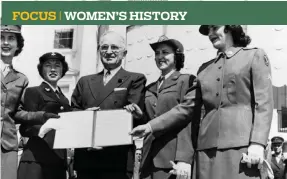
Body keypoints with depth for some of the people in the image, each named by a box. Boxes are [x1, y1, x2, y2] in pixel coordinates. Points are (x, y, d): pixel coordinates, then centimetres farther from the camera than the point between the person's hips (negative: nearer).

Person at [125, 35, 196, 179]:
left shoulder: (186, 81, 0)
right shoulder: (150, 89, 19)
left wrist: (184, 159, -17)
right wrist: (139, 116, 1)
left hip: (173, 158, -5)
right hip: (150, 159, 6)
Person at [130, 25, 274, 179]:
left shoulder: (254, 56, 10)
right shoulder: (205, 68, 22)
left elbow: (263, 102, -1)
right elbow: (187, 107, 17)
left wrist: (257, 142, -13)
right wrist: (151, 126, 9)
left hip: (241, 144, -4)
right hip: (208, 146, 4)